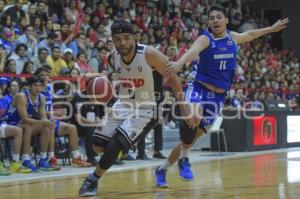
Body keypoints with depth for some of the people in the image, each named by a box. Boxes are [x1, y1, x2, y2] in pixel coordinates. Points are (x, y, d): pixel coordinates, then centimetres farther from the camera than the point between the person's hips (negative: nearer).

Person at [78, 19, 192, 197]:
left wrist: (184, 109, -13)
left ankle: (93, 179, 1)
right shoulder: (116, 56, -3)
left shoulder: (149, 54, -22)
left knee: (115, 145, -18)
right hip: (124, 104, 7)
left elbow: (173, 78, -12)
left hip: (146, 109, -7)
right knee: (99, 145, 4)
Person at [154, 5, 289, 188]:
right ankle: (184, 159, -16)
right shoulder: (205, 39, -12)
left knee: (191, 138, 4)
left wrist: (272, 29, 40)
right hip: (198, 89, -5)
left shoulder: (233, 37, 6)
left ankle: (162, 169, 20)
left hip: (218, 96, 5)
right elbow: (193, 51, -35)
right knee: (193, 117, -37)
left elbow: (250, 35, 29)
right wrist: (179, 63, -56)